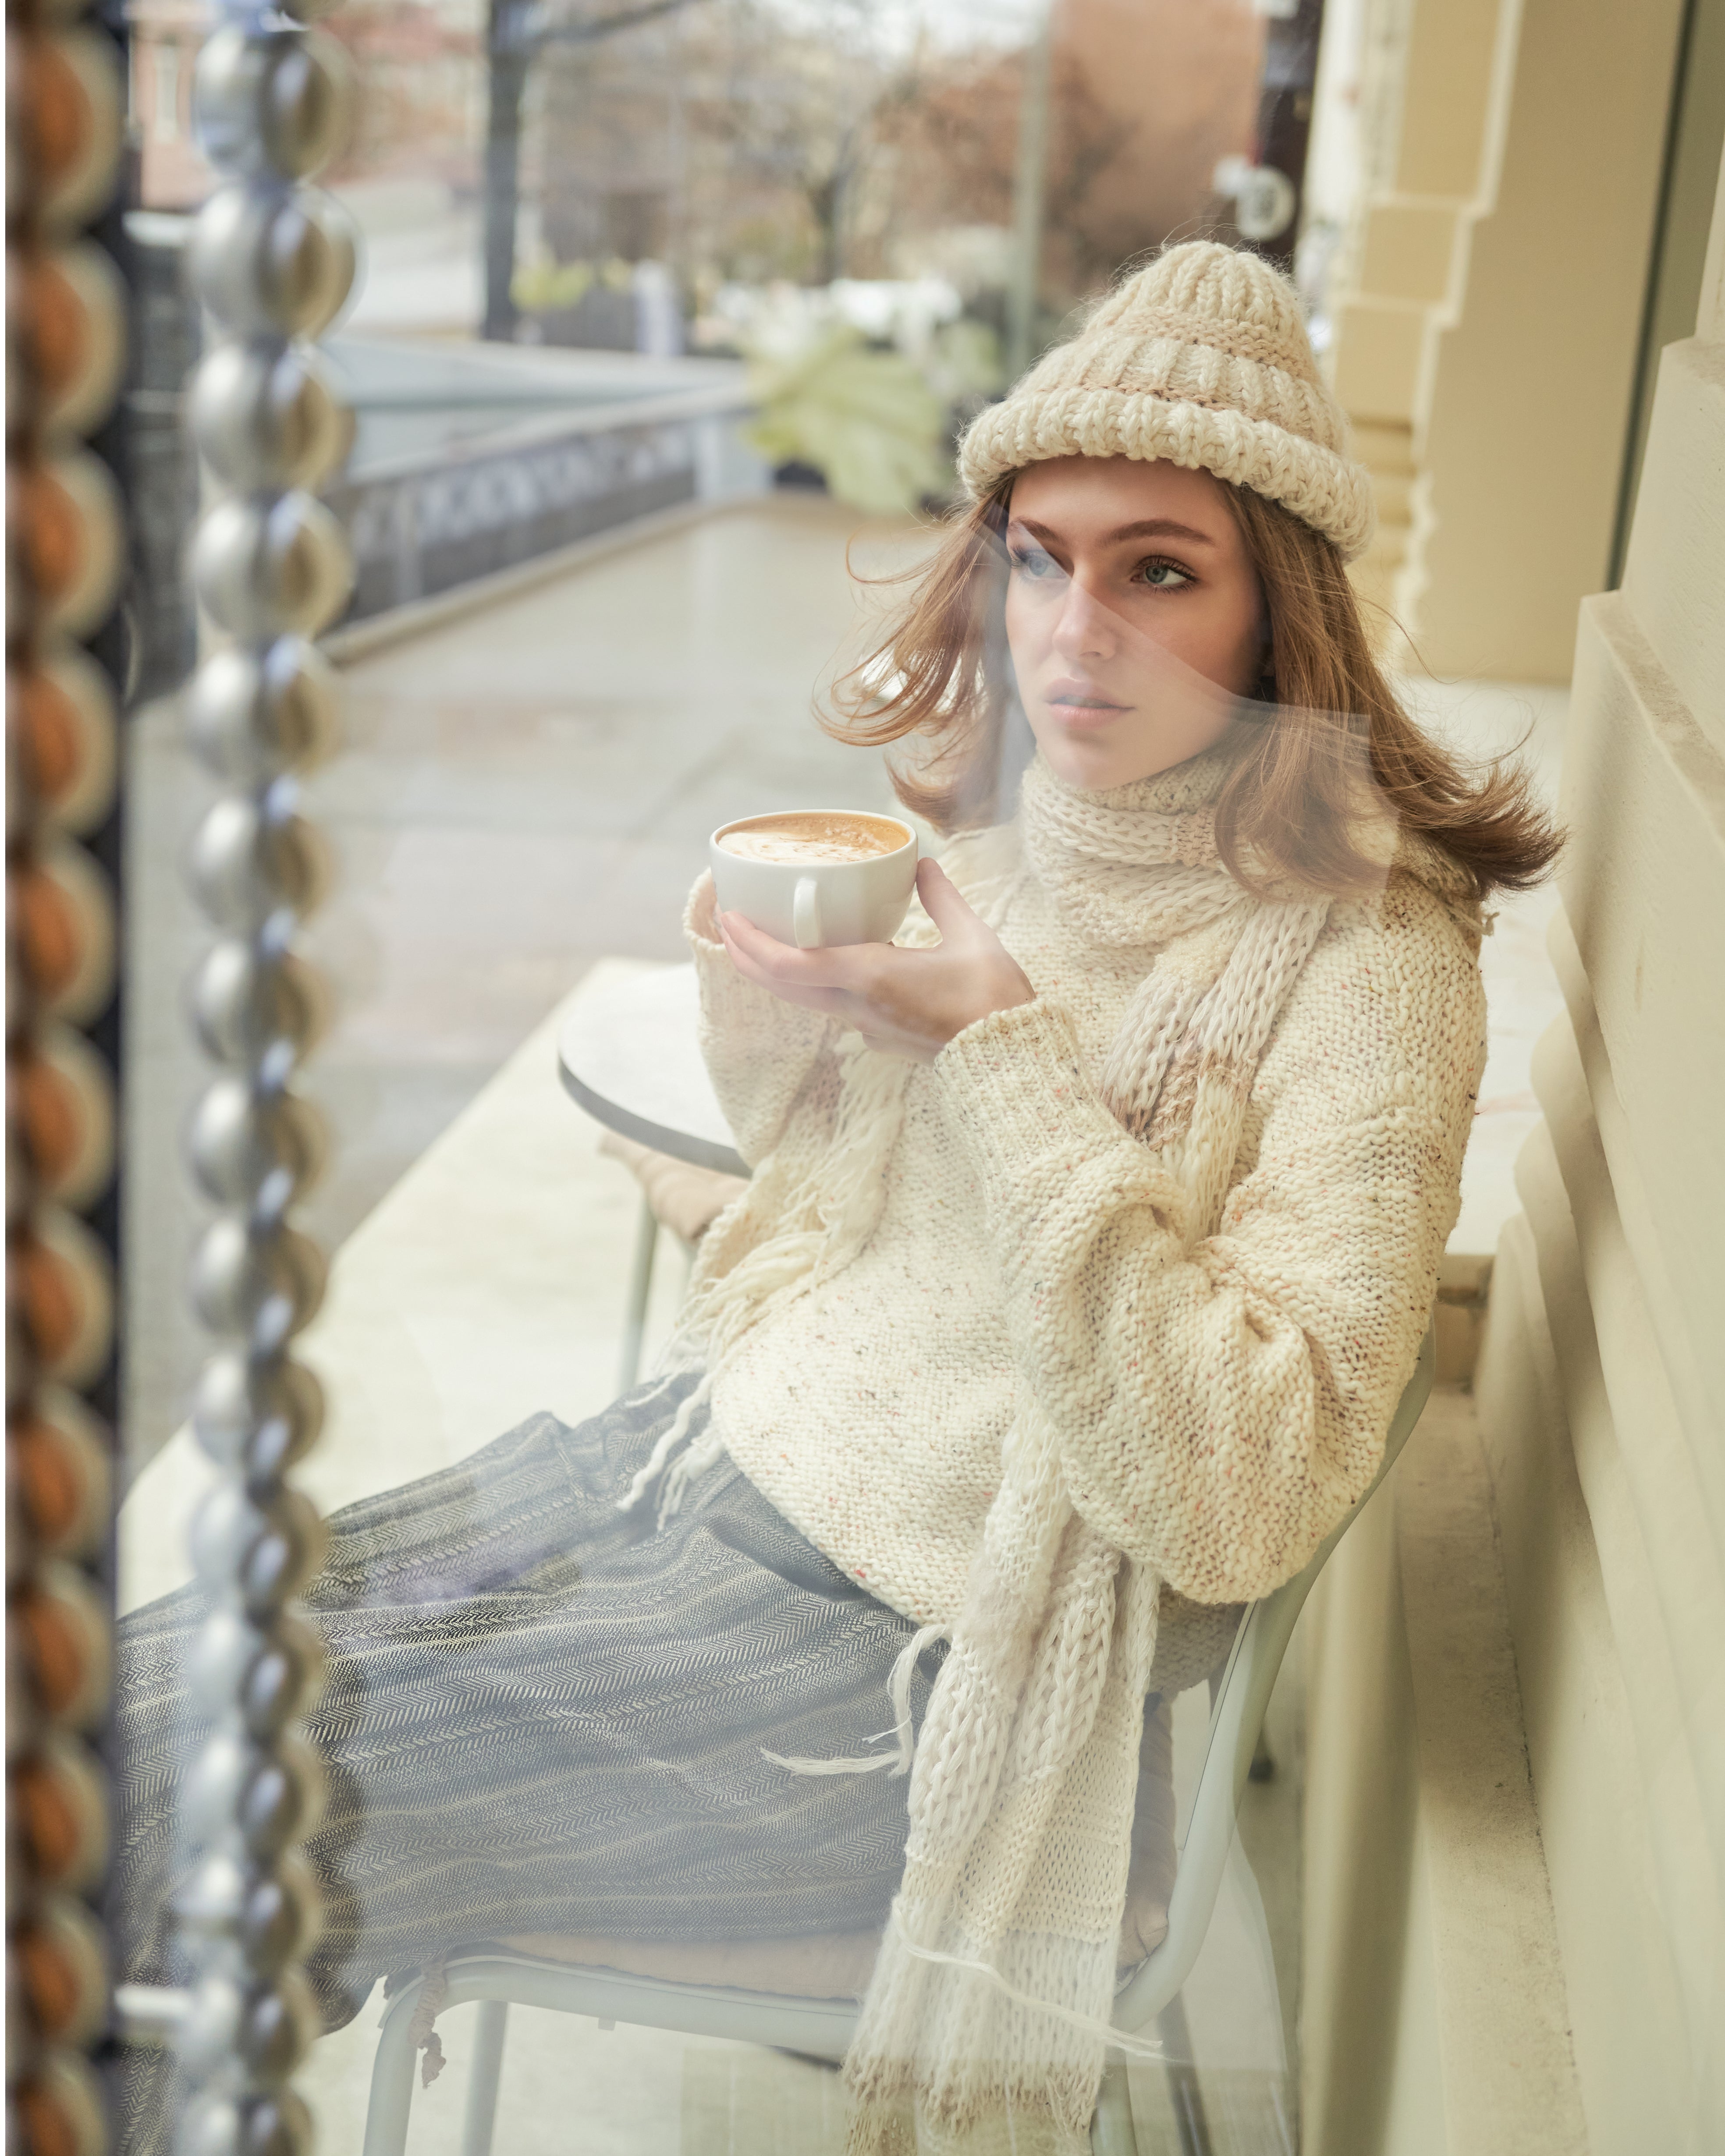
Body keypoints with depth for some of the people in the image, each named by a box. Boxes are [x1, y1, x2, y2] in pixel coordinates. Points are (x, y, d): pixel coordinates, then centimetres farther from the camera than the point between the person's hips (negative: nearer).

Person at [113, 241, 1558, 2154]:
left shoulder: (1364, 956, -18)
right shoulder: (1000, 824, 2)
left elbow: (1235, 1497, -24)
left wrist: (1002, 1049, -26)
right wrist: (768, 997, -7)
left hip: (904, 1643, -7)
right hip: (721, 1449, 7)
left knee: (169, 1810, -9)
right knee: (134, 1694, 1)